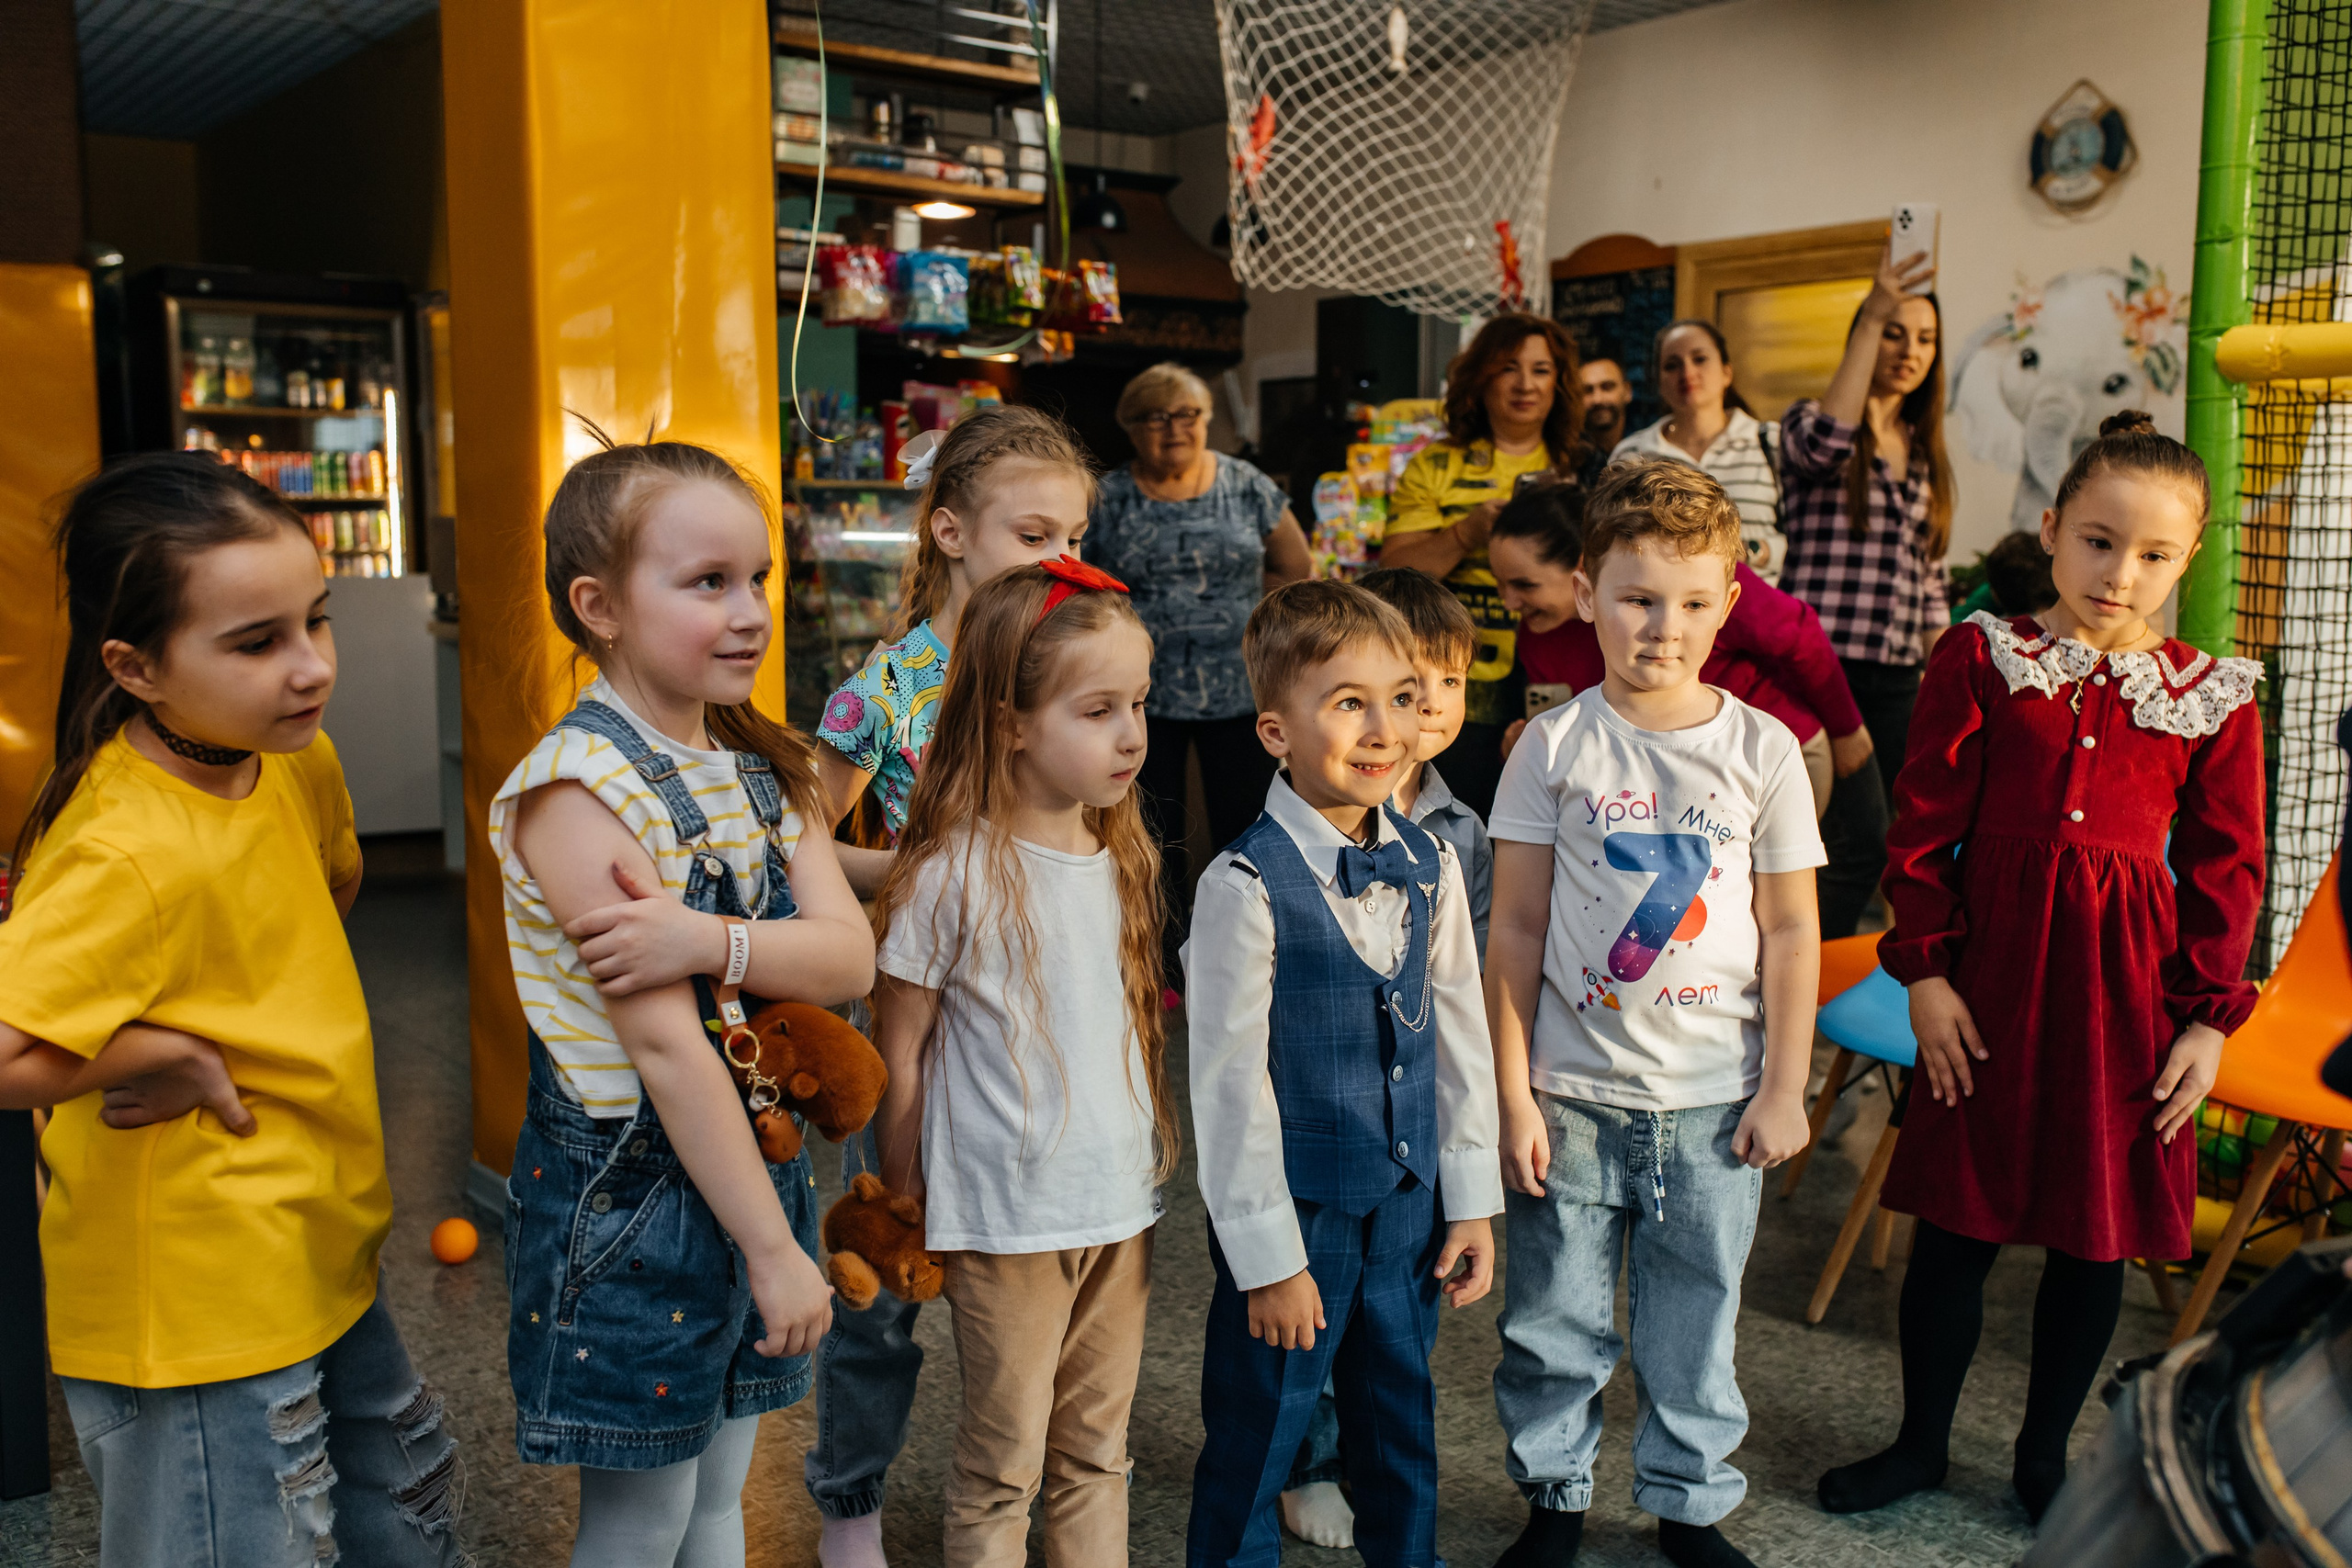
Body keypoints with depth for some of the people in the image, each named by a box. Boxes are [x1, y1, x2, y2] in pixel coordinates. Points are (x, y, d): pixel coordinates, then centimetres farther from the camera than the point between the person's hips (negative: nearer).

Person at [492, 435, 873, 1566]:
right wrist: (774, 1249, -18)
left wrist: (710, 937, -26)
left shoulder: (756, 765, 4)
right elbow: (666, 1047, -21)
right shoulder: (580, 786, -20)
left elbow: (849, 958, -6)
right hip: (631, 1198, -6)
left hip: (751, 1163, 7)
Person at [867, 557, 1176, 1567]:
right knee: (1002, 1464, 9)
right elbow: (899, 1047, -8)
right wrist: (906, 1202, -1)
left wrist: (1149, 1156, 13)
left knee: (1096, 1452, 19)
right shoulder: (956, 875, -16)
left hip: (1121, 1205, 6)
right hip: (1006, 1217, -5)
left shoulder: (1121, 860, 4)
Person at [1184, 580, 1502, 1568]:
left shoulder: (1430, 867, -1)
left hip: (1409, 1201, 5)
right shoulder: (1248, 885, -19)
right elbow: (1229, 1080, -15)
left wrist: (1472, 1199, 8)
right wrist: (1269, 1254, -12)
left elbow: (1460, 1034, 7)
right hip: (1293, 1207, -5)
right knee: (1257, 1433, 10)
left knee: (1401, 1417, 22)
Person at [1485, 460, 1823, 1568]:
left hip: (1714, 1098, 1)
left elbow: (1792, 931, 3)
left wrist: (1784, 1089, 1)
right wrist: (1513, 1093, -4)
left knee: (1694, 1321, 13)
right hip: (1573, 1092, 0)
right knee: (1556, 1318, 10)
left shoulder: (1761, 748, -1)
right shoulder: (1555, 745, -4)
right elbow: (1514, 930, -2)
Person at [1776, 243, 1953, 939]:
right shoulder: (1809, 420, 2)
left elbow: (1928, 578, 21)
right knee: (1862, 842, -16)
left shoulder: (1924, 453, 19)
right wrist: (1872, 316, -24)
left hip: (1897, 677, 7)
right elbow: (1827, 441, -25)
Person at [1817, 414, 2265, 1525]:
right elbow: (1924, 830, -2)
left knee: (2096, 1241, 11)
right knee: (1955, 1225, 8)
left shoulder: (2212, 699, 2)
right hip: (1993, 973, -1)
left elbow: (2226, 870, 6)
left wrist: (2206, 1017, 1)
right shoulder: (1981, 661, -2)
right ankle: (1922, 1441, 29)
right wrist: (1927, 972, -7)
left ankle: (2044, 1453, 33)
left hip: (2129, 985, 2)